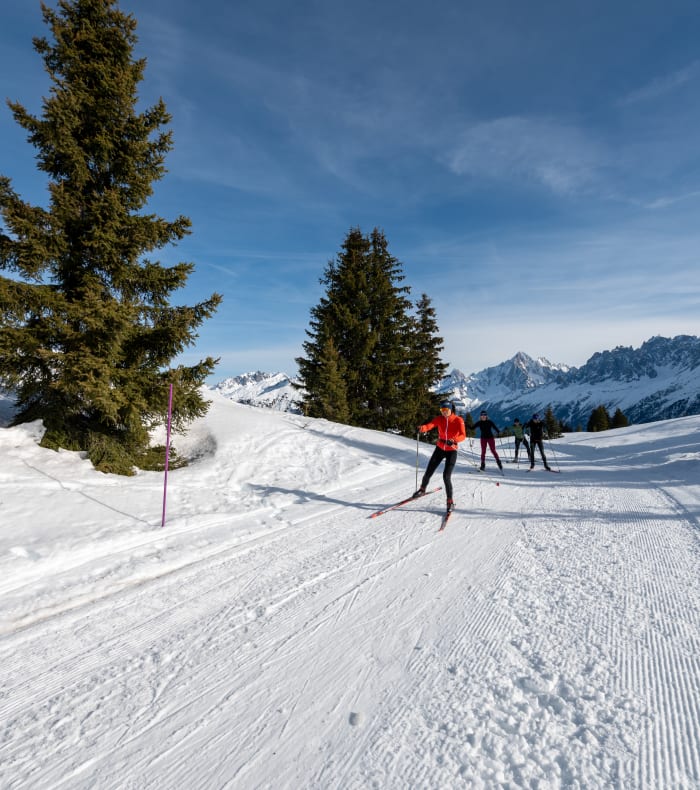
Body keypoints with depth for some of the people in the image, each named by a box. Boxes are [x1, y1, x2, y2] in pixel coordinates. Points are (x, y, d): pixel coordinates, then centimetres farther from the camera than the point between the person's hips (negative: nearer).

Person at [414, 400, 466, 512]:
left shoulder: (458, 420, -14)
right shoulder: (439, 419, -7)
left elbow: (463, 435, -27)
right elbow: (430, 425, -27)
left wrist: (453, 440, -48)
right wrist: (422, 428, -50)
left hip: (452, 451, -3)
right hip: (440, 449, 3)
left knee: (446, 476, -14)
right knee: (428, 472, 7)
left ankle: (450, 501, 4)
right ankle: (422, 489, 37)